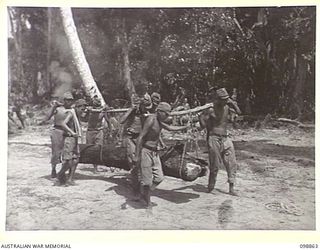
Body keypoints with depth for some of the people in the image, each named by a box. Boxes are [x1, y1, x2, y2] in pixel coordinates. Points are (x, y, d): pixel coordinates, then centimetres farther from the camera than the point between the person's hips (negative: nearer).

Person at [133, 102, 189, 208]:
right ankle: (147, 203, 14)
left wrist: (186, 127, 34)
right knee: (146, 179, -3)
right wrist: (136, 156, -25)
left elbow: (170, 128, 29)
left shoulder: (158, 121, 11)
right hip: (145, 151, -9)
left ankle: (143, 195, 20)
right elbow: (141, 137, -21)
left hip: (154, 152, 9)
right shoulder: (151, 120, -17)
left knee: (159, 177, 4)